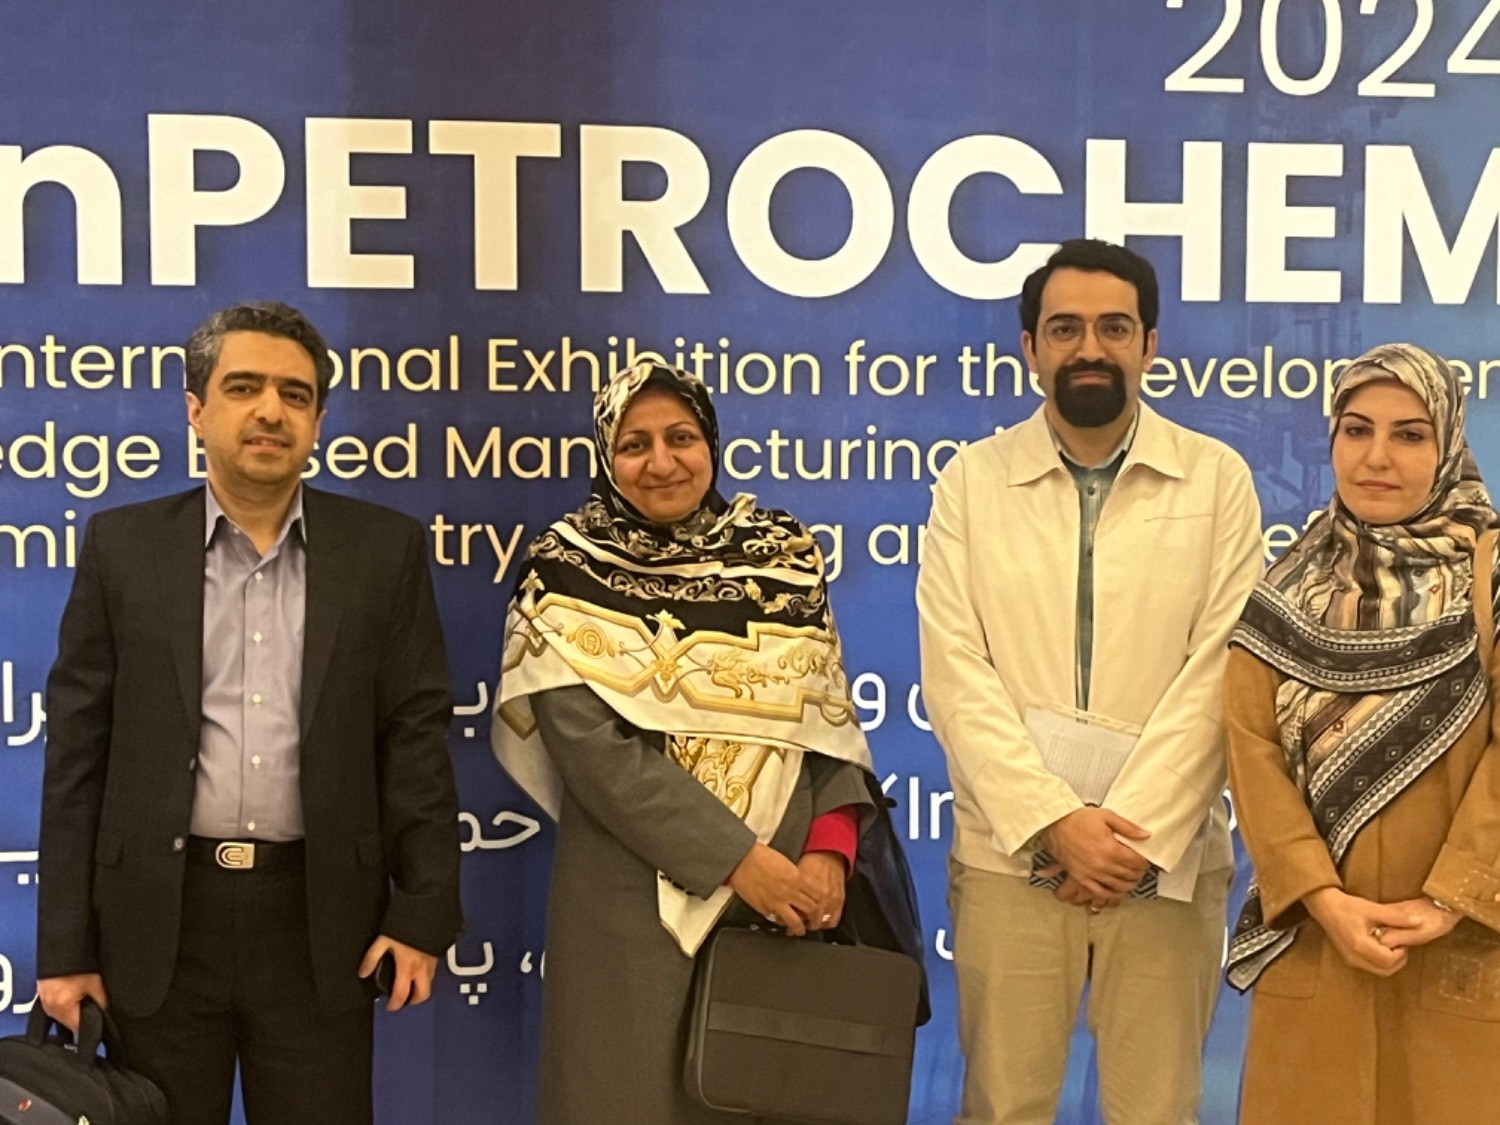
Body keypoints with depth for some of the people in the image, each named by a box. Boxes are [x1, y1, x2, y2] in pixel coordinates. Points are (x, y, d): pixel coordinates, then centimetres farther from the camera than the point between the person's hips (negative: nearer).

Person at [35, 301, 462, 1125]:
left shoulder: (384, 549, 2)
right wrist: (66, 943, -1)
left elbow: (416, 735, 1)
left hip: (320, 915, 0)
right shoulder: (123, 546, 2)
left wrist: (422, 911, -5)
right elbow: (79, 751, 1)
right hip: (156, 918, 1)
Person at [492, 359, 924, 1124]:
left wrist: (830, 852, -11)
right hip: (633, 906, -3)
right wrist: (737, 859, -18)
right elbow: (591, 746, -13)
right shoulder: (568, 572, -4)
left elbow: (832, 719, 5)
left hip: (787, 900, 3)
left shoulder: (783, 557, 6)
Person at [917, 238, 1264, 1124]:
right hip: (1008, 854, 0)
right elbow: (956, 676, -4)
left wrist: (1135, 835, -14)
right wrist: (1055, 821, -14)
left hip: (1167, 855, 0)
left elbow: (1217, 675, -6)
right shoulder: (972, 480, 4)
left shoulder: (1217, 480, 3)